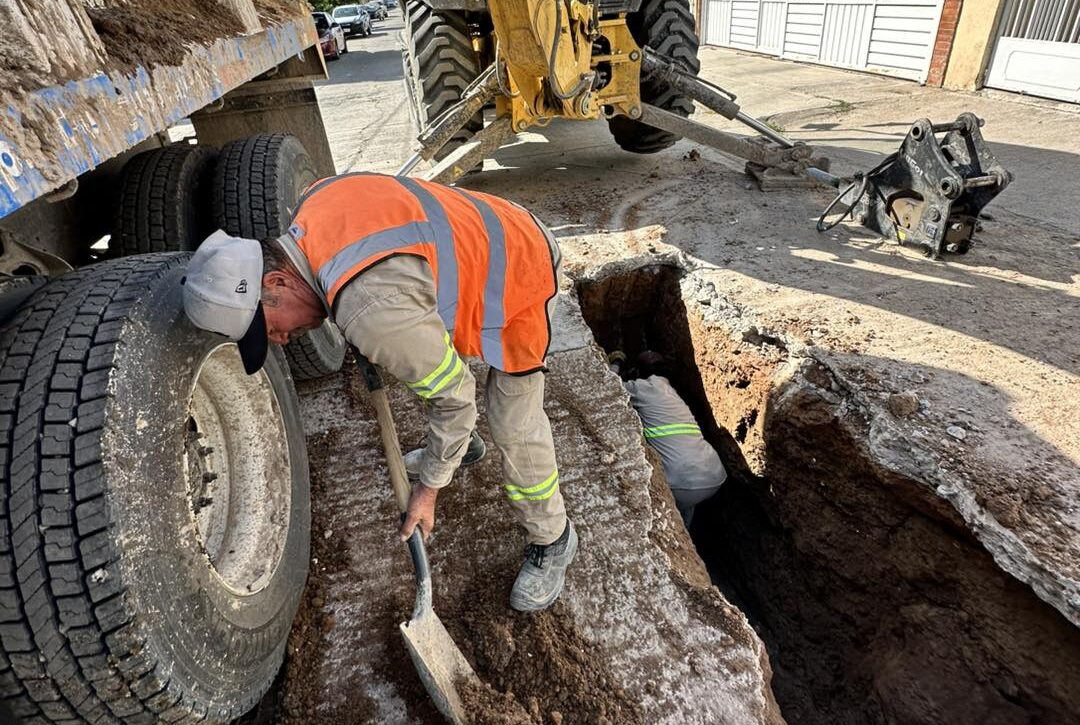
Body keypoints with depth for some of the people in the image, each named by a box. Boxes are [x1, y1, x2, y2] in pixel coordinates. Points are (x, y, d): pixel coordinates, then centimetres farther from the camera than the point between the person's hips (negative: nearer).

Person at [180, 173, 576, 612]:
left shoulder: (373, 311, -38)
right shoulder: (310, 206, -10)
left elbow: (454, 393, -27)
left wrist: (429, 486, -13)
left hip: (518, 279, -9)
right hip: (484, 244, 10)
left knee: (515, 429, -5)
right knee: (422, 361, 24)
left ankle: (551, 540, 20)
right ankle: (461, 444, 51)